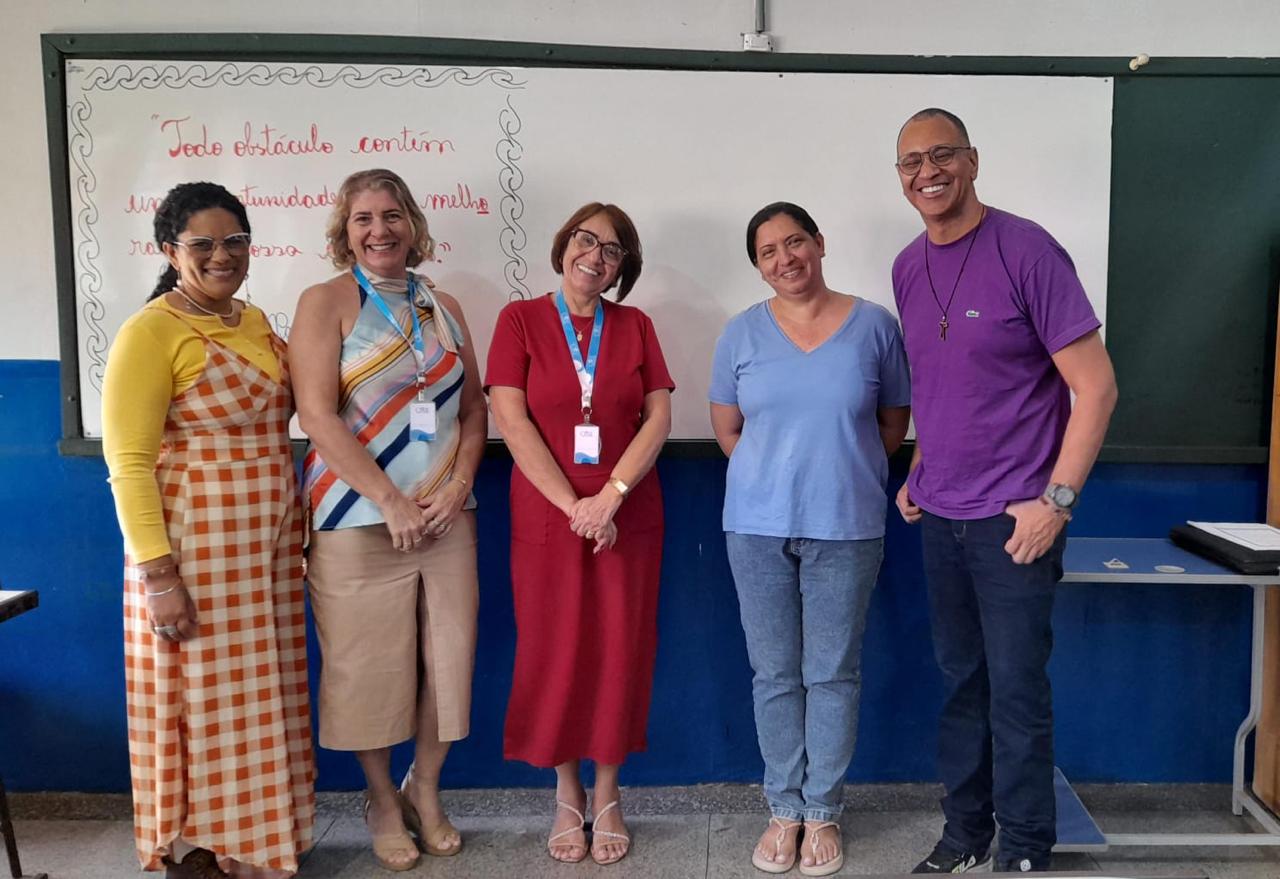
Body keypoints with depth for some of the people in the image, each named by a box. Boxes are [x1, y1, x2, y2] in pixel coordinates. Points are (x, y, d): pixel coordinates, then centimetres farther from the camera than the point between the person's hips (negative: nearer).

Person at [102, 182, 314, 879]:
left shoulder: (256, 322, 11)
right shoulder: (150, 331, -10)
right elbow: (128, 462, -14)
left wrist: (293, 538, 12)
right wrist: (156, 575, -18)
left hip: (269, 546, 7)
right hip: (197, 552, -7)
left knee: (260, 700, 14)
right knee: (203, 700, 4)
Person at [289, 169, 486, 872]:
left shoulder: (443, 307, 12)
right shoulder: (326, 301, -1)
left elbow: (473, 410, 11)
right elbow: (317, 415, -11)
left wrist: (457, 486, -5)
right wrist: (391, 501, -14)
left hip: (446, 516, 4)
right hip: (358, 518, -4)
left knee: (448, 657, 7)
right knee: (369, 664, 5)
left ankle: (425, 793, 30)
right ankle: (382, 800, 29)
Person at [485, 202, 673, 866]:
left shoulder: (634, 326, 7)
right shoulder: (521, 319, 1)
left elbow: (659, 418, 0)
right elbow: (510, 420, -7)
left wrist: (610, 496, -13)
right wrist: (573, 505, -13)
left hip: (627, 518, 2)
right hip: (546, 515, -1)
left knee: (618, 652, 6)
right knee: (554, 652, 6)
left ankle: (606, 797, 23)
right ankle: (566, 797, 25)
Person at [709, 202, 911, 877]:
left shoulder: (874, 326, 1)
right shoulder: (742, 333, 3)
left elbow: (894, 422, 9)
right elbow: (726, 429, 10)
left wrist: (840, 469, 6)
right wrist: (776, 474, 5)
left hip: (847, 528, -1)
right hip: (757, 526, 1)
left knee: (833, 673, 7)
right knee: (774, 674, 9)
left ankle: (824, 812, 23)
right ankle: (784, 808, 25)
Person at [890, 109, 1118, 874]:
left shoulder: (1027, 250, -11)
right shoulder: (907, 268, 8)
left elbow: (1096, 387, -12)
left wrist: (1056, 500, -15)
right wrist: (919, 475, 11)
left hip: (1012, 517, -5)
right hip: (939, 515, 6)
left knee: (1016, 689, 1)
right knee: (961, 681, 14)